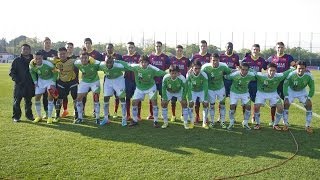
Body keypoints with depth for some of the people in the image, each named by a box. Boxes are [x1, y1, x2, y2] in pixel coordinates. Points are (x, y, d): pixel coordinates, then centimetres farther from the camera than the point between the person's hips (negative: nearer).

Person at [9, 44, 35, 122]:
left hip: (30, 85, 2)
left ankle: (29, 115, 23)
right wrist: (16, 80, -12)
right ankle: (16, 116, 10)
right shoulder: (17, 60, 2)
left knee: (28, 101, 12)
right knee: (17, 101, 1)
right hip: (19, 85, -2)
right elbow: (12, 72, 1)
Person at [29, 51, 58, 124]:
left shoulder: (48, 64, -32)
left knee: (50, 96, -14)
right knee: (37, 98, 2)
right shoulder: (32, 65, -21)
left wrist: (53, 83, -19)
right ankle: (39, 116, 20)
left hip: (50, 79, -3)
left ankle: (49, 117, -4)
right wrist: (35, 82, -4)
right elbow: (32, 72, 4)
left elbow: (55, 72, -15)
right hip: (41, 80, 4)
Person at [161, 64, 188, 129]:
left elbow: (185, 88, -17)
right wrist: (165, 98, -17)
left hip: (179, 92, -1)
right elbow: (164, 88, -16)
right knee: (163, 104, -10)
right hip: (169, 92, 1)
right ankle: (165, 122, 5)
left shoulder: (182, 78, -34)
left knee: (184, 103, -13)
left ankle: (185, 122, -1)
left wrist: (183, 98, -18)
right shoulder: (166, 78, -32)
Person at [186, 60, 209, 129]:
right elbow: (188, 87, -26)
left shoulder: (204, 75, -32)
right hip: (193, 91, 0)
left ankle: (204, 123, 3)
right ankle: (192, 122, 2)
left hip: (202, 91, 0)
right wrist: (190, 98, -30)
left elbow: (205, 87, -28)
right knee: (191, 104, -12)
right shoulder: (189, 74, -30)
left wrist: (205, 99, -32)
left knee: (205, 104, -10)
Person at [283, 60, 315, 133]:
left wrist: (309, 97, -14)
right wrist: (286, 97, -21)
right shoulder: (291, 74, -32)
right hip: (291, 90, -2)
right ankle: (285, 124, -2)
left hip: (302, 91, 2)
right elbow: (285, 85, -19)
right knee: (286, 104, -17)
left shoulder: (309, 75, -26)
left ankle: (308, 126, 1)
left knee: (309, 104, -11)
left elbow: (312, 87, -10)